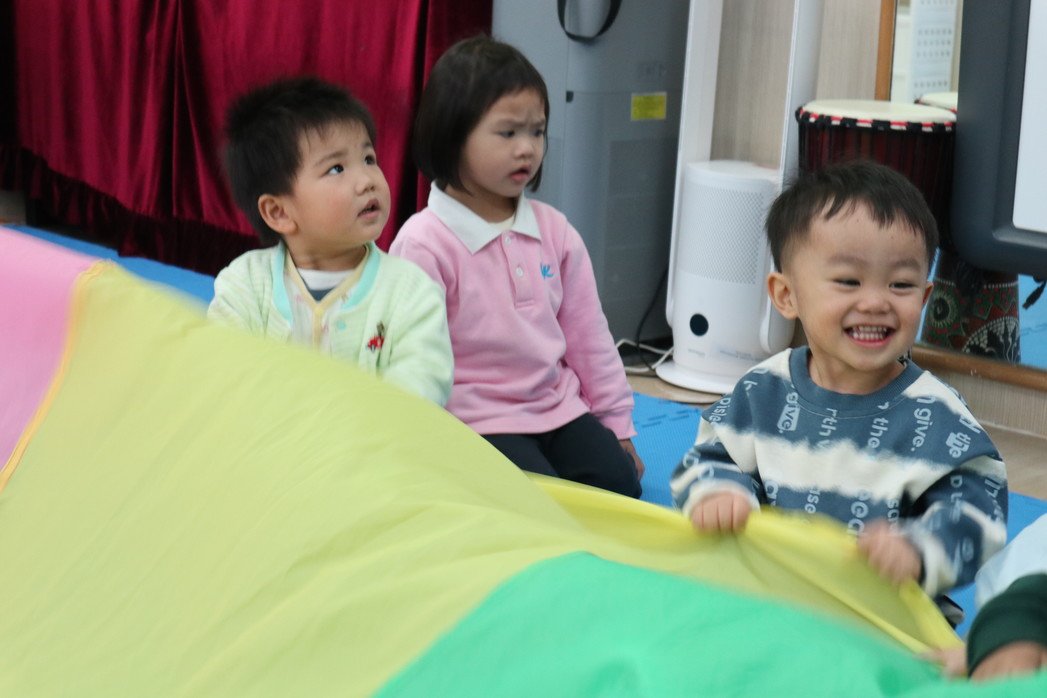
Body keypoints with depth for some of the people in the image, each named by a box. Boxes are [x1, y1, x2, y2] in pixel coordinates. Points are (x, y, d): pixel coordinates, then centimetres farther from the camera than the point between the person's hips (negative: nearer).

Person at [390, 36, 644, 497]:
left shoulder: (554, 230, 6)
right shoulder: (425, 242, -11)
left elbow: (588, 335, 13)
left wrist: (617, 424, 15)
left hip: (559, 406, 6)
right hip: (476, 420, -6)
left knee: (619, 483, -14)